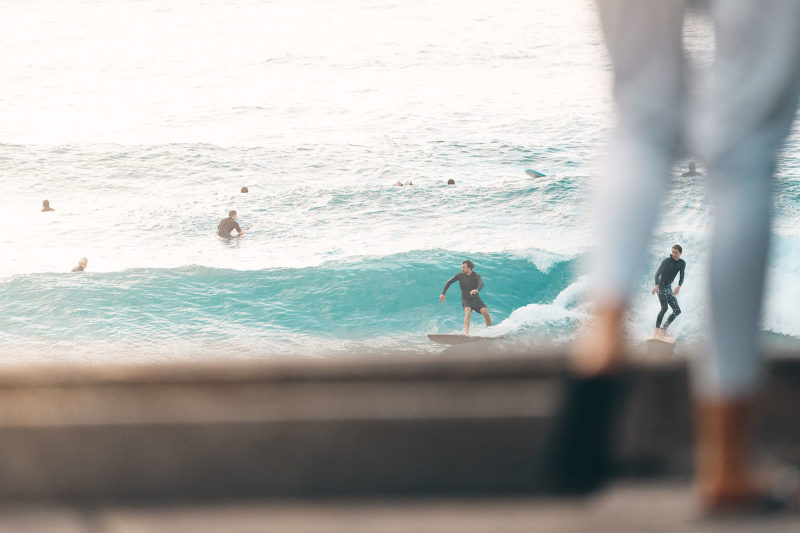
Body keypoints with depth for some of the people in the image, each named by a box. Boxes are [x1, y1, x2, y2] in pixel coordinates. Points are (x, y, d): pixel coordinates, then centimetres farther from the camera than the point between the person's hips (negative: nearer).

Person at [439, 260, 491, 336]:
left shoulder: (476, 275, -10)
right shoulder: (460, 275, -4)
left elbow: (481, 283, -30)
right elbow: (449, 282, 5)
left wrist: (477, 290, -52)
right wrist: (443, 293, -4)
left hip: (476, 298, 1)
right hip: (466, 299, -1)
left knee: (486, 313, -15)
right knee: (468, 312, -29)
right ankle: (466, 333, -44)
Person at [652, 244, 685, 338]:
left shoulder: (682, 263, 3)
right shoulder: (666, 261, -14)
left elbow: (681, 277, 0)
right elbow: (657, 273, -23)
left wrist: (679, 286, -22)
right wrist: (656, 285, -41)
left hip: (669, 288, 7)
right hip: (661, 286, -7)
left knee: (677, 311, 0)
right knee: (664, 308, -25)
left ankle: (664, 329, 10)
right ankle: (656, 331, -28)